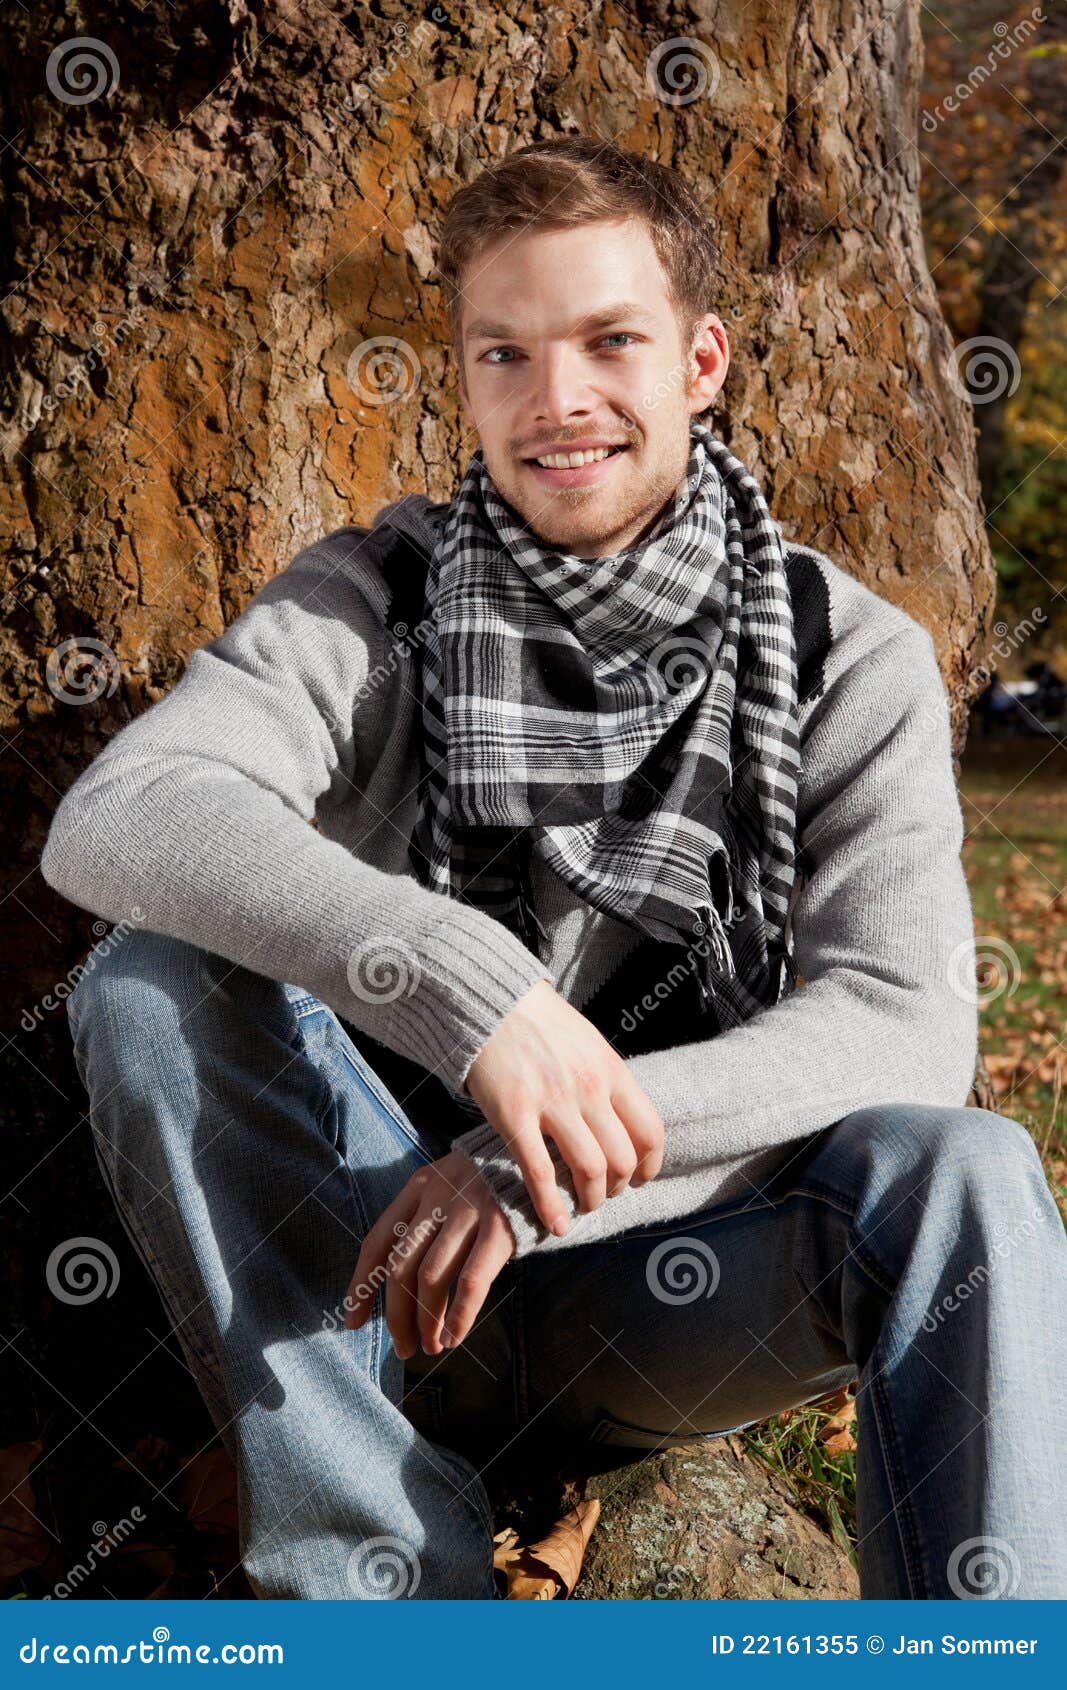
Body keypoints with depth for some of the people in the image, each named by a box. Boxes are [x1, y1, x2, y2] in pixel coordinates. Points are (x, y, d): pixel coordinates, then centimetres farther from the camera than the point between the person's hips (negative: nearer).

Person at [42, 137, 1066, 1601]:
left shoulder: (851, 664, -2)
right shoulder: (373, 601, -3)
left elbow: (903, 1025, -14)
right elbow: (111, 820, -20)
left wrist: (533, 1171, -27)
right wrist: (464, 982, -35)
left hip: (666, 1285, -1)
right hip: (368, 1261, 1)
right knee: (152, 988, -24)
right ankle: (394, 1590, -22)